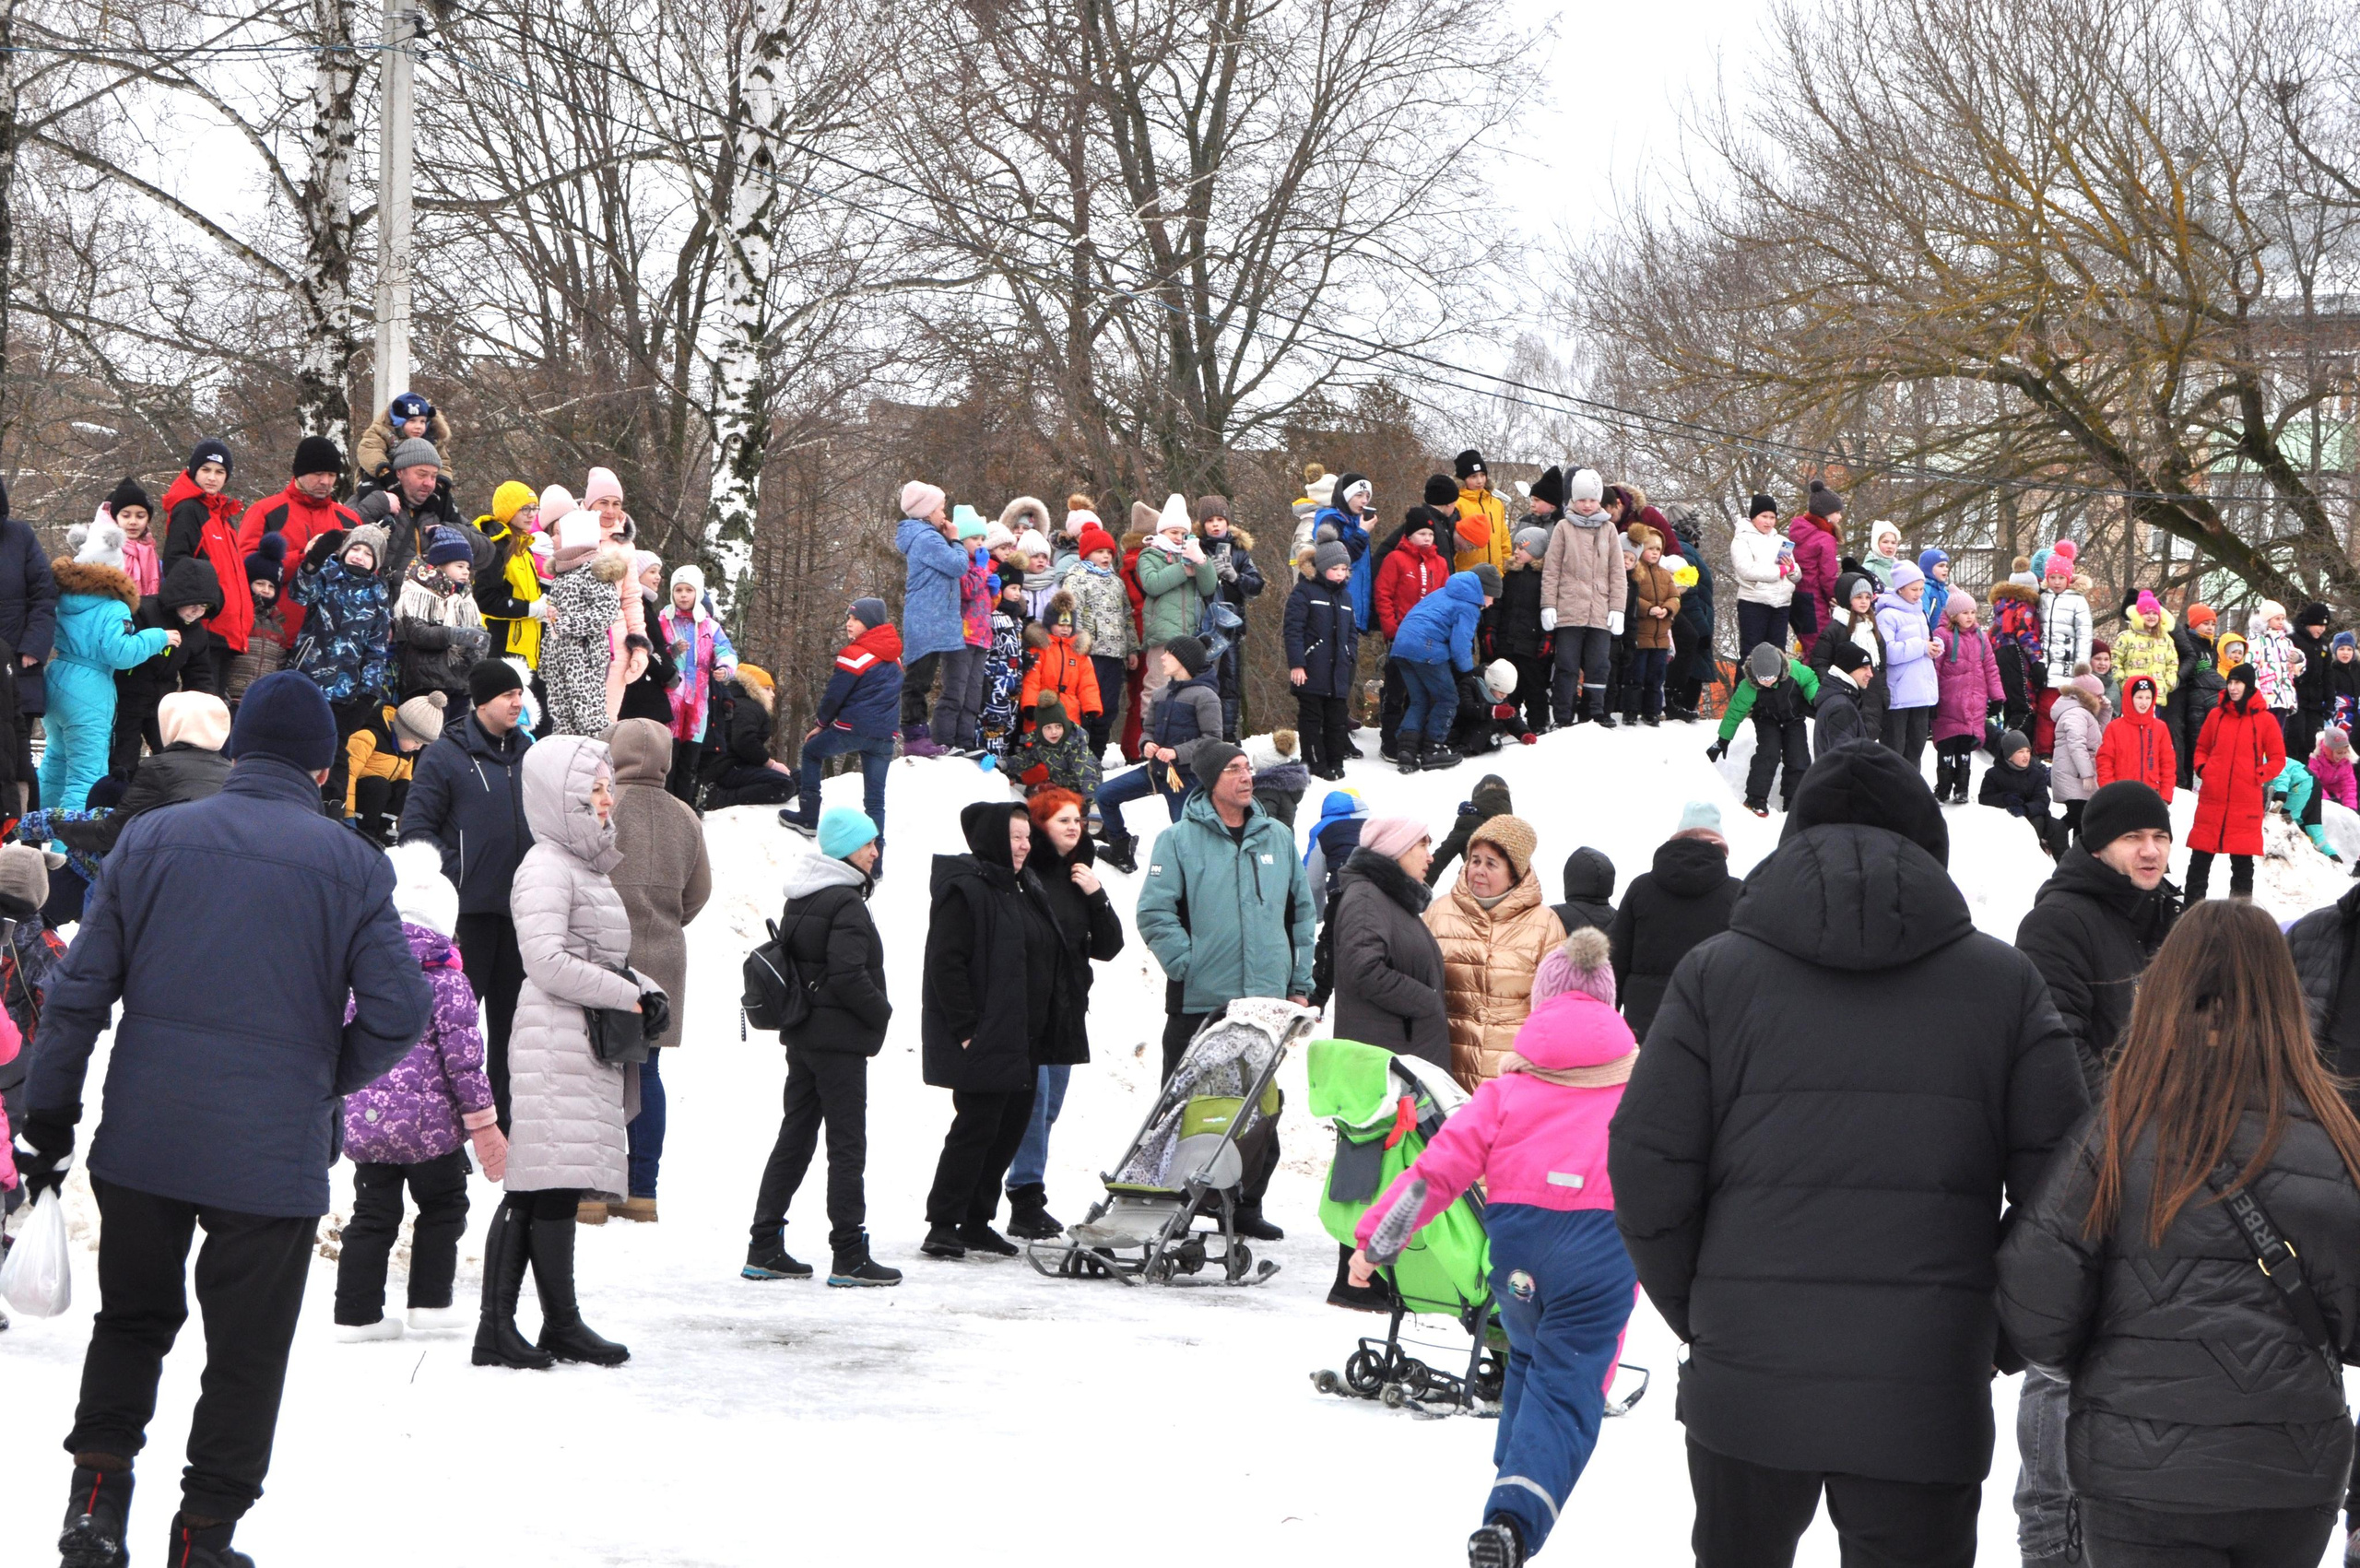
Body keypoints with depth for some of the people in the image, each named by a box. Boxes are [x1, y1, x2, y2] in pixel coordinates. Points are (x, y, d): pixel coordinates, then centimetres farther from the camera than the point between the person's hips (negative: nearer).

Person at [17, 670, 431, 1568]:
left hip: (141, 1143, 2)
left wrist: (48, 1117, 9)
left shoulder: (151, 839, 1)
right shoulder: (352, 866, -3)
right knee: (246, 1353, 10)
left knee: (133, 1321, 21)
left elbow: (79, 989, 2)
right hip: (276, 1153, -2)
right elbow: (399, 1013, -7)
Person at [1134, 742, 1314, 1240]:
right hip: (1198, 1003, -4)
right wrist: (1188, 967, -14)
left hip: (1266, 1000, 4)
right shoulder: (1180, 839, -3)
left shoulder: (1278, 839, 11)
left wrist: (1299, 983, 10)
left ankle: (1246, 1206, 17)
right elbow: (1155, 914, -7)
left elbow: (1301, 911, 15)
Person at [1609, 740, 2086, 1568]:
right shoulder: (2002, 980, 4)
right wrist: (2004, 1326, 12)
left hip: (1746, 1377, 1)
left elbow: (1646, 1166, -2)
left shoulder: (1718, 973, 3)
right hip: (1923, 1396, -1)